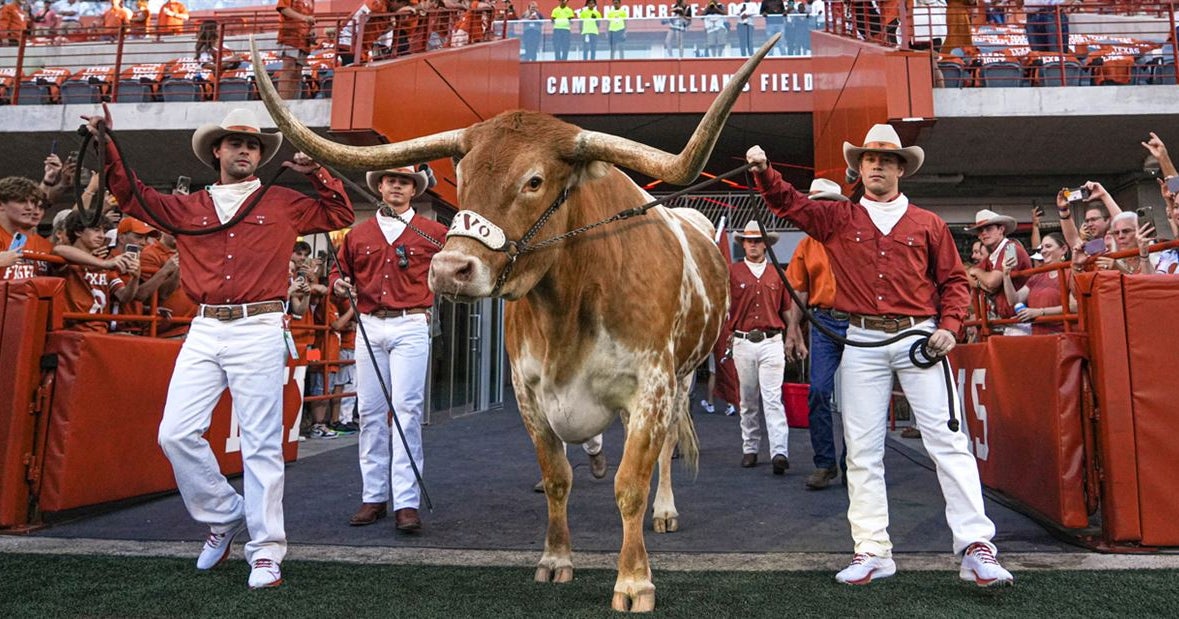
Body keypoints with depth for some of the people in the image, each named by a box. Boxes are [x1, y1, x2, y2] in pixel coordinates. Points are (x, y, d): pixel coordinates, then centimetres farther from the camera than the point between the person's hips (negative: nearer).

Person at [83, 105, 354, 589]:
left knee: (261, 444, -3)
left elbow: (340, 214, 11)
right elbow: (133, 196, 23)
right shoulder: (189, 207, 17)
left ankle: (266, 551, 5)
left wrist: (317, 173, 3)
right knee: (176, 433, -2)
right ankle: (224, 515, 20)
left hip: (259, 330, -3)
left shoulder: (283, 203, 11)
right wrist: (107, 145, 17)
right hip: (205, 331, 4)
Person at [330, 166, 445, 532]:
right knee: (370, 412, 5)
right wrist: (340, 284, 3)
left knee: (407, 411, -9)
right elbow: (339, 270, 26)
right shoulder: (359, 234, 15)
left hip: (410, 327, -3)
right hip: (369, 326, 4)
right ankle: (373, 497, 15)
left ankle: (406, 503, -6)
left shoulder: (432, 233, 6)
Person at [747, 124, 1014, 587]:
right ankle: (872, 551, 13)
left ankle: (976, 548, 4)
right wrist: (764, 171, -10)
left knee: (946, 440, -4)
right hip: (863, 343, 1)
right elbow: (788, 203, 7)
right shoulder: (837, 219, 11)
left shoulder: (927, 225, 9)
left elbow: (954, 280, 11)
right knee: (862, 449, 3)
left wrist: (949, 326, -3)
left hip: (918, 337, -1)